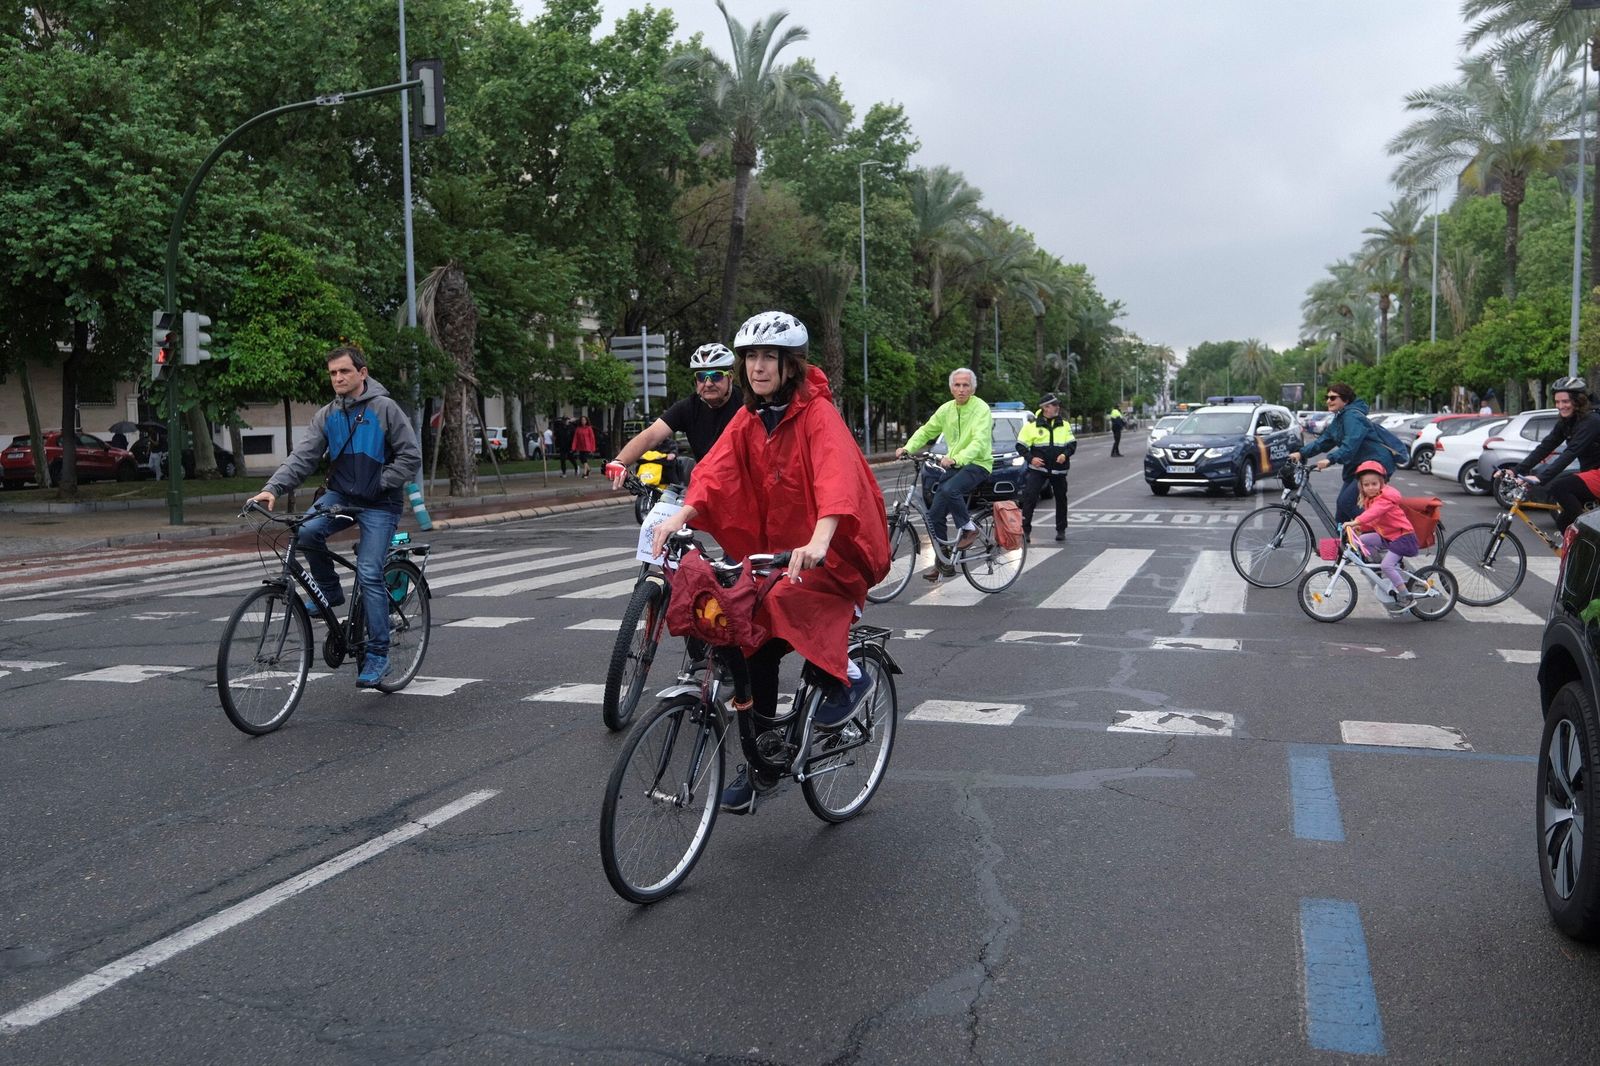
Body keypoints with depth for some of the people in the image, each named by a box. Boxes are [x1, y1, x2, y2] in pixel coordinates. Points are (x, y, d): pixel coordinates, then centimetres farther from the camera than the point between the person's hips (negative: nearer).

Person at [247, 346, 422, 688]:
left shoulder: (385, 408, -7)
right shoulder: (326, 416, 5)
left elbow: (411, 457, -8)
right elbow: (302, 457, -4)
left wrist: (379, 484, -13)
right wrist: (273, 488, -19)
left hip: (378, 503, -4)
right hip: (340, 495, 4)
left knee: (369, 573, -12)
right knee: (307, 532, -26)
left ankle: (377, 654, -4)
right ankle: (329, 590, 1)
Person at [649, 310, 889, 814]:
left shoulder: (817, 413, -16)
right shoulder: (748, 419, 4)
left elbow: (837, 476, -33)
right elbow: (716, 471, -10)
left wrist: (818, 541, -50)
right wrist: (679, 516, -29)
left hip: (833, 549, -6)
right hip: (776, 548, 6)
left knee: (786, 604, -32)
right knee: (755, 642, -4)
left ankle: (846, 673, -4)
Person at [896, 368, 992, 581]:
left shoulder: (981, 409, -13)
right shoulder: (947, 409, 7)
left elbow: (979, 443, -25)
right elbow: (926, 431, 15)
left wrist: (956, 458, -40)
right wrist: (907, 448, -1)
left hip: (977, 464, -7)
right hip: (953, 466, 7)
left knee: (949, 489, -36)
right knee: (935, 515, 0)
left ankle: (969, 528, -12)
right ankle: (943, 563, 13)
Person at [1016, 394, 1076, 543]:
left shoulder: (1064, 424, 6)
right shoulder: (1032, 425, -3)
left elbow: (1072, 444, 7)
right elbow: (1021, 445, -1)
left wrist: (1065, 454, -13)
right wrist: (1031, 458, -15)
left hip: (1059, 469, 3)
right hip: (1037, 468, -3)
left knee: (1061, 499, 10)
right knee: (1029, 497, -12)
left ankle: (1061, 530, 24)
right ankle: (1025, 530, -7)